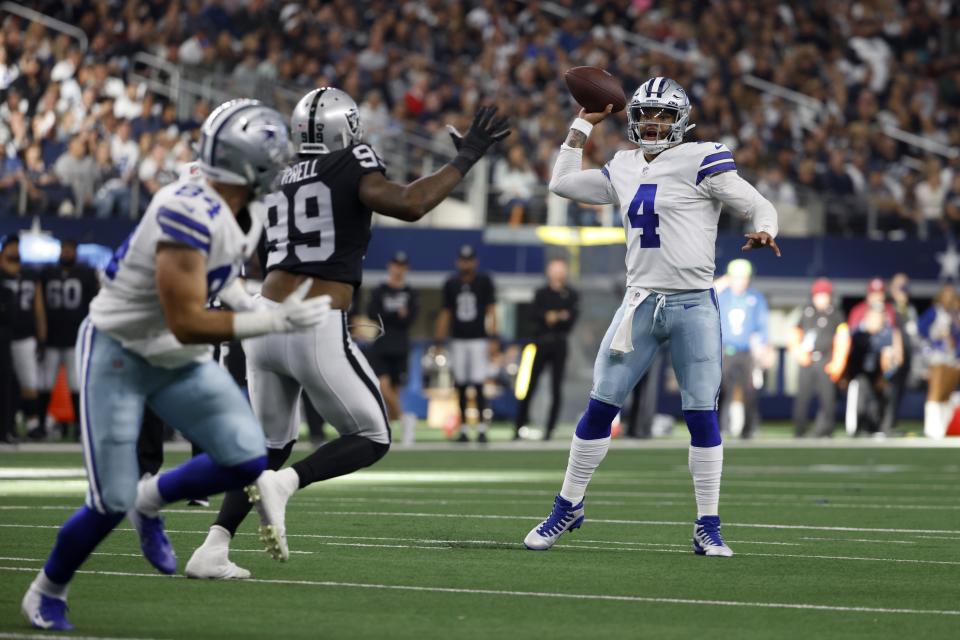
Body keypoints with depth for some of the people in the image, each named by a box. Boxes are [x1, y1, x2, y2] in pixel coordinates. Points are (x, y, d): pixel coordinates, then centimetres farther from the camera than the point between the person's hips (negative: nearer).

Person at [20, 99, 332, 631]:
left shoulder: (243, 218, -3)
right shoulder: (189, 214, -31)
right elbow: (186, 324, -31)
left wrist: (250, 303, 0)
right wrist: (275, 322, -32)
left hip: (180, 362, 8)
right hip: (117, 353, -8)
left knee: (248, 461, -8)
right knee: (111, 503, -6)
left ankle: (150, 501, 18)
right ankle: (47, 592, 20)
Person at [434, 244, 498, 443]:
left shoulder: (484, 282, 0)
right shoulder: (451, 284, 8)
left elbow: (491, 311, -2)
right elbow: (445, 314, 12)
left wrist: (493, 339, -10)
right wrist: (438, 341, 6)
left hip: (478, 340, -3)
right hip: (458, 341, 3)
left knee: (478, 386, -10)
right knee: (461, 387, 3)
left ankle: (482, 429, -6)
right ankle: (464, 430, 9)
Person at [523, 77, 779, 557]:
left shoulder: (700, 162, -4)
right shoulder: (625, 169, 13)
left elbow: (759, 206, -5)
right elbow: (562, 183, 22)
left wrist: (763, 233, -27)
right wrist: (585, 123, 20)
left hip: (693, 305, -4)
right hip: (640, 302, 4)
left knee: (702, 415, -4)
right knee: (600, 406, 3)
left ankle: (708, 528, 4)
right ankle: (567, 508, 15)